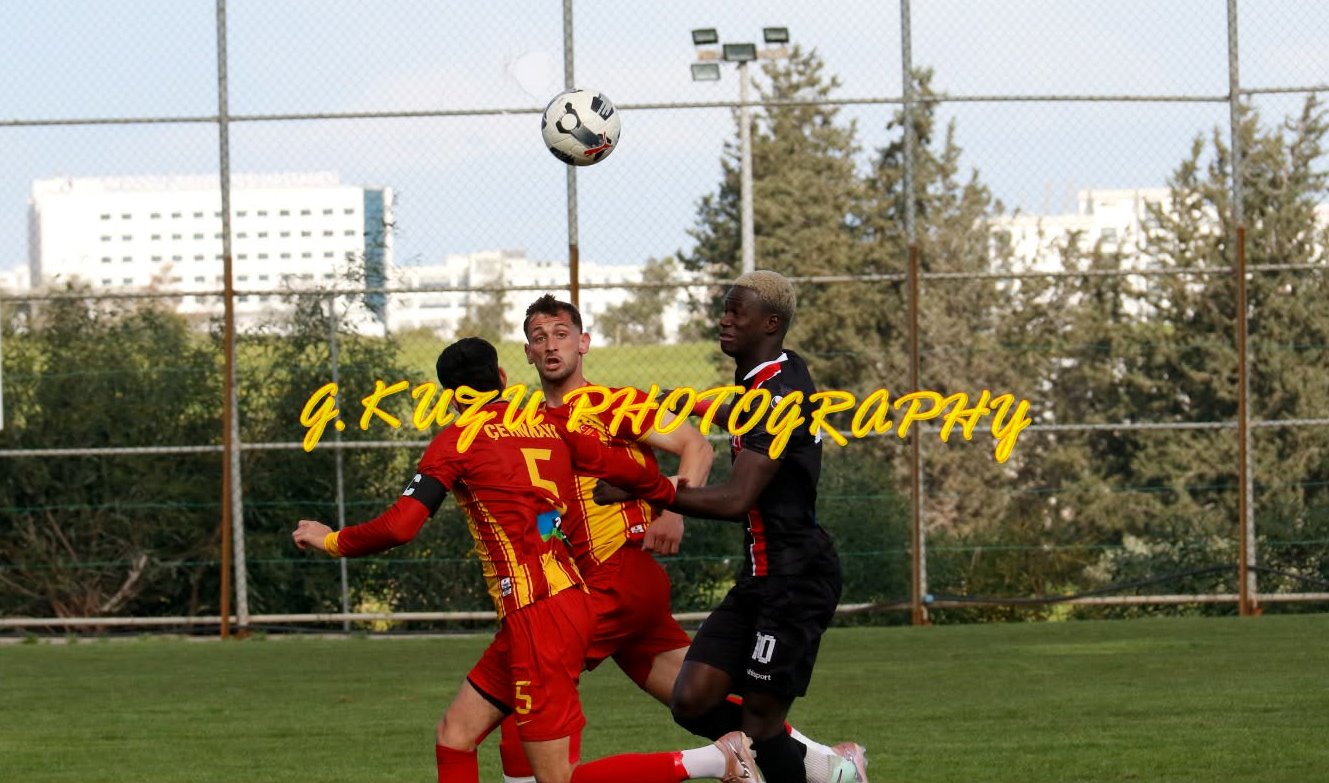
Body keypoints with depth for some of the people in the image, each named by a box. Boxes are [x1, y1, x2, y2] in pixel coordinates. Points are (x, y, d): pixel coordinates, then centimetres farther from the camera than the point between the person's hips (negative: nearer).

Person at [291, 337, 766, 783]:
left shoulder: (455, 441, -6)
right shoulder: (550, 425, 12)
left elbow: (399, 527, -11)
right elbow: (632, 475, 19)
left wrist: (331, 540, 7)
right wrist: (672, 495, 41)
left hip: (538, 616, -8)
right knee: (454, 737, 14)